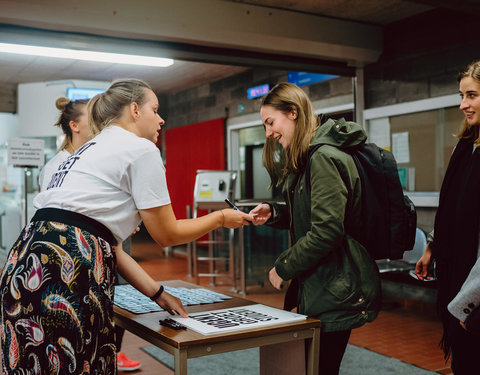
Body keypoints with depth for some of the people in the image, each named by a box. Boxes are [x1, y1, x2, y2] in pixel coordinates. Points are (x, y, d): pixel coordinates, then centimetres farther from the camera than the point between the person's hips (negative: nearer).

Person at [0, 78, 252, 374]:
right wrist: (221, 218, 17)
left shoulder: (90, 149, 24)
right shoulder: (142, 149, -3)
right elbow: (167, 234, 1)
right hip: (68, 273, -9)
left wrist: (158, 294, 21)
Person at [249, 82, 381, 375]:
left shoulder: (325, 158, -19)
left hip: (335, 293, -10)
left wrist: (283, 268, -14)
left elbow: (326, 232, -24)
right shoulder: (306, 159, 14)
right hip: (315, 287, 10)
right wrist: (274, 213, 3)